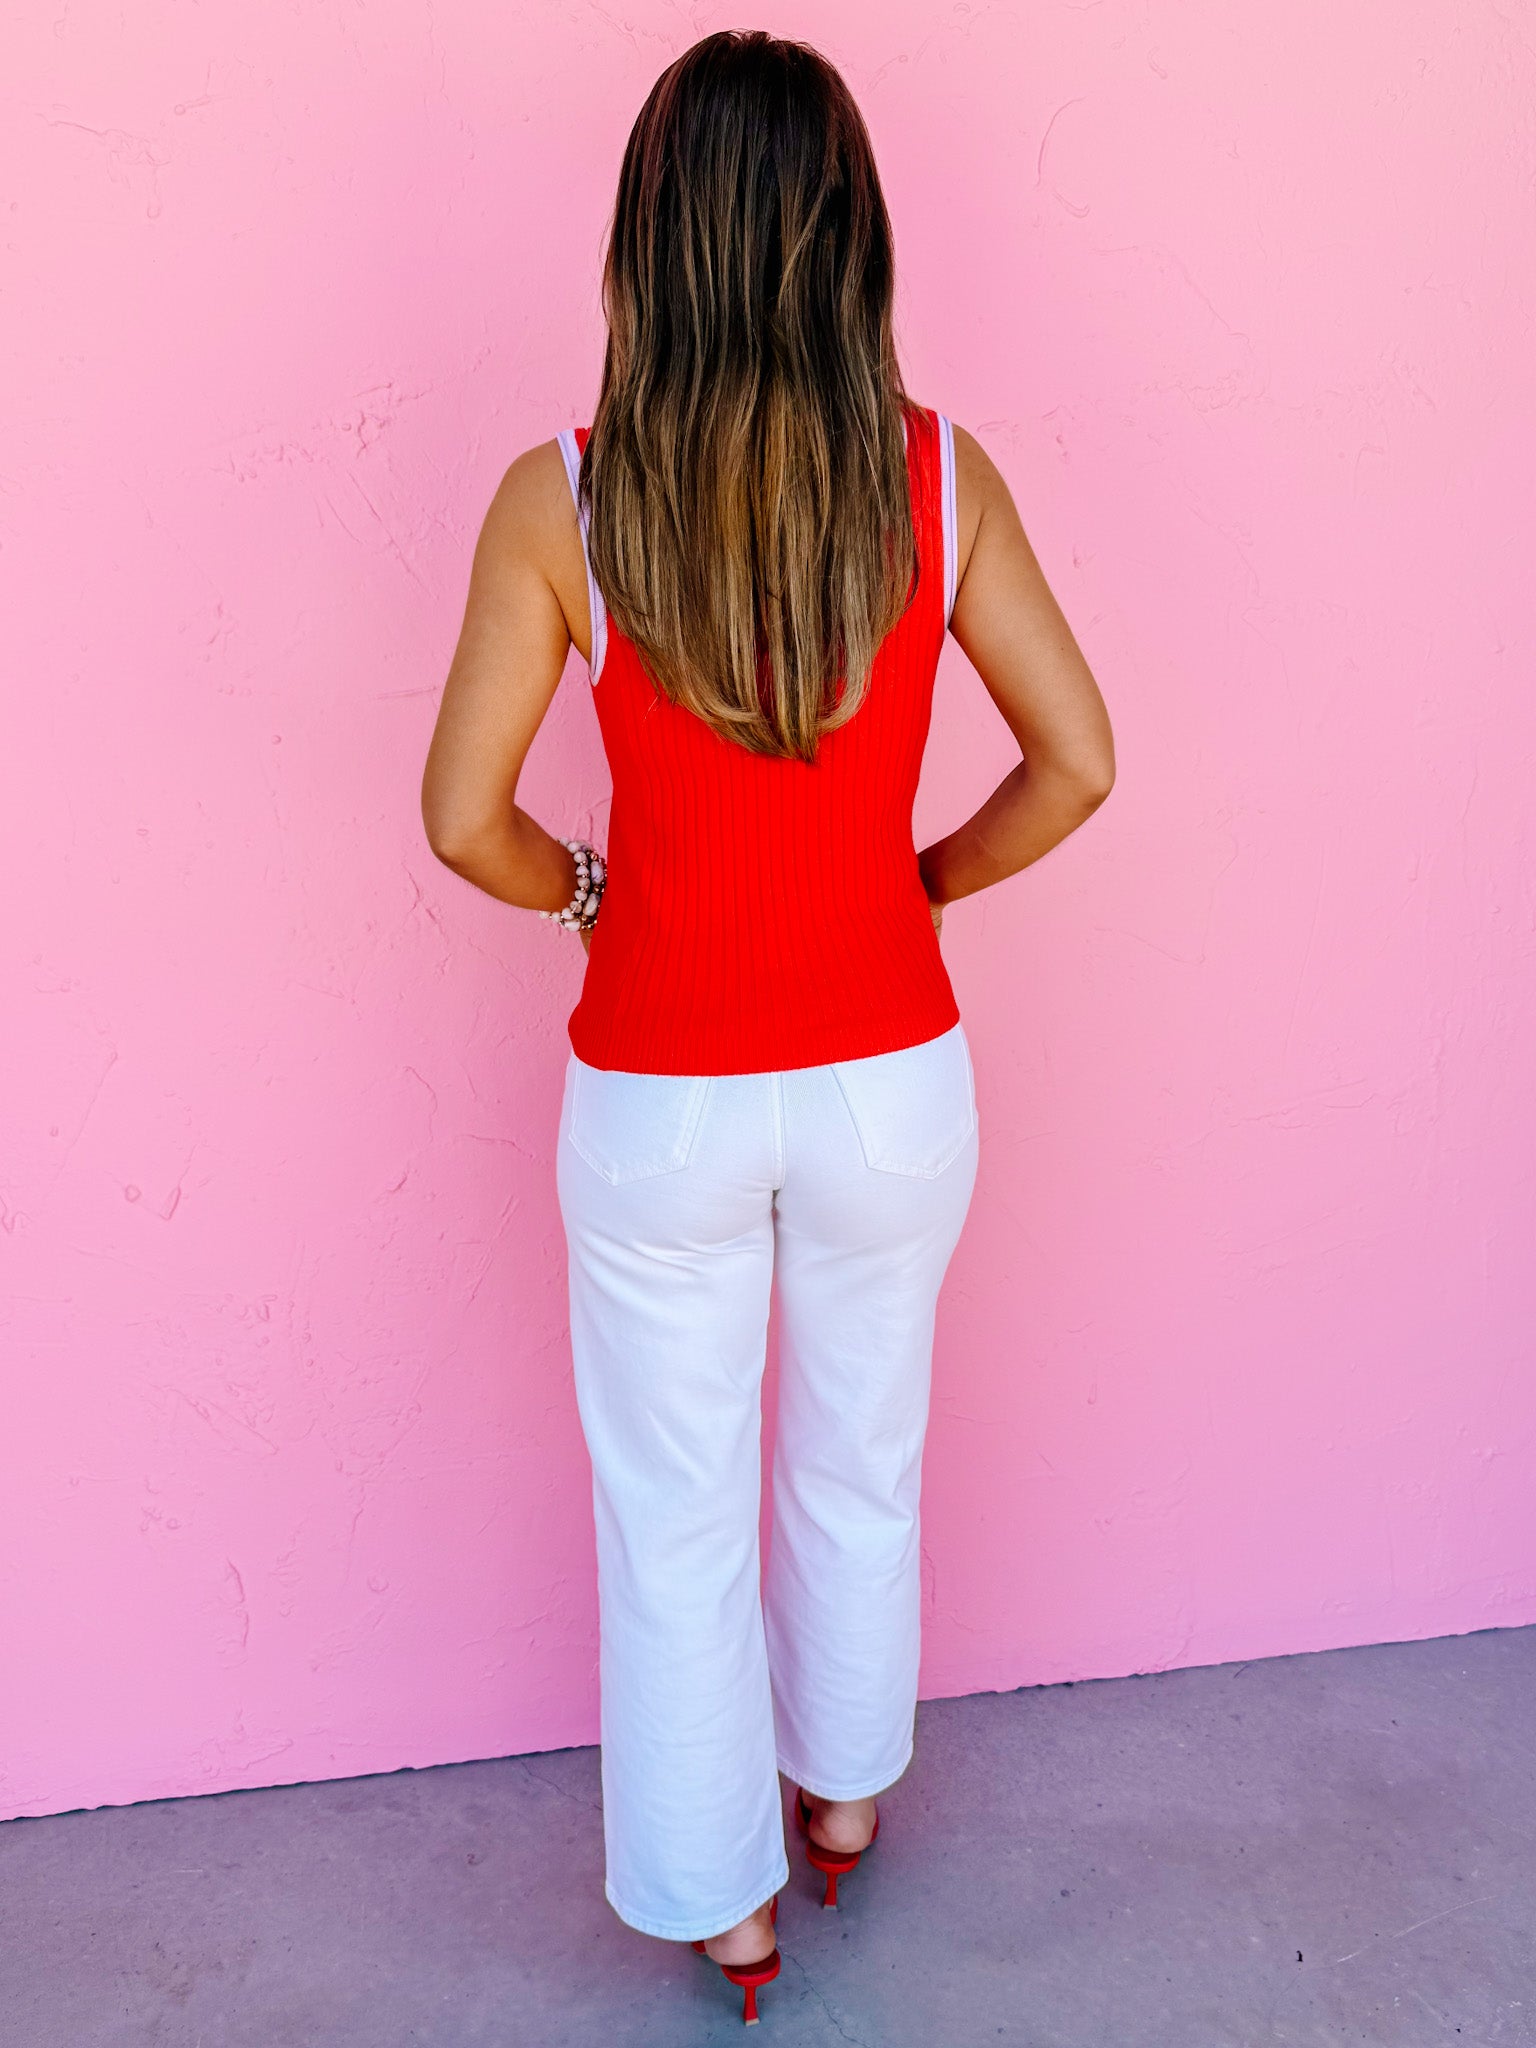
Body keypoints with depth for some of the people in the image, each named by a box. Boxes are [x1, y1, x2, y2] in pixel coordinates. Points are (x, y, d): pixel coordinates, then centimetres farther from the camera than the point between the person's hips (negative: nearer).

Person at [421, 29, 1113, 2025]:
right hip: (892, 1081, 2)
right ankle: (846, 1790, 50)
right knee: (862, 1467, 26)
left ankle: (721, 1898, 39)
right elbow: (1077, 762, -5)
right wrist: (922, 881, 9)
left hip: (659, 1100, -1)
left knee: (676, 1512, 19)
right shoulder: (938, 475, -10)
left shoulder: (559, 499, -14)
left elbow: (466, 820, -11)